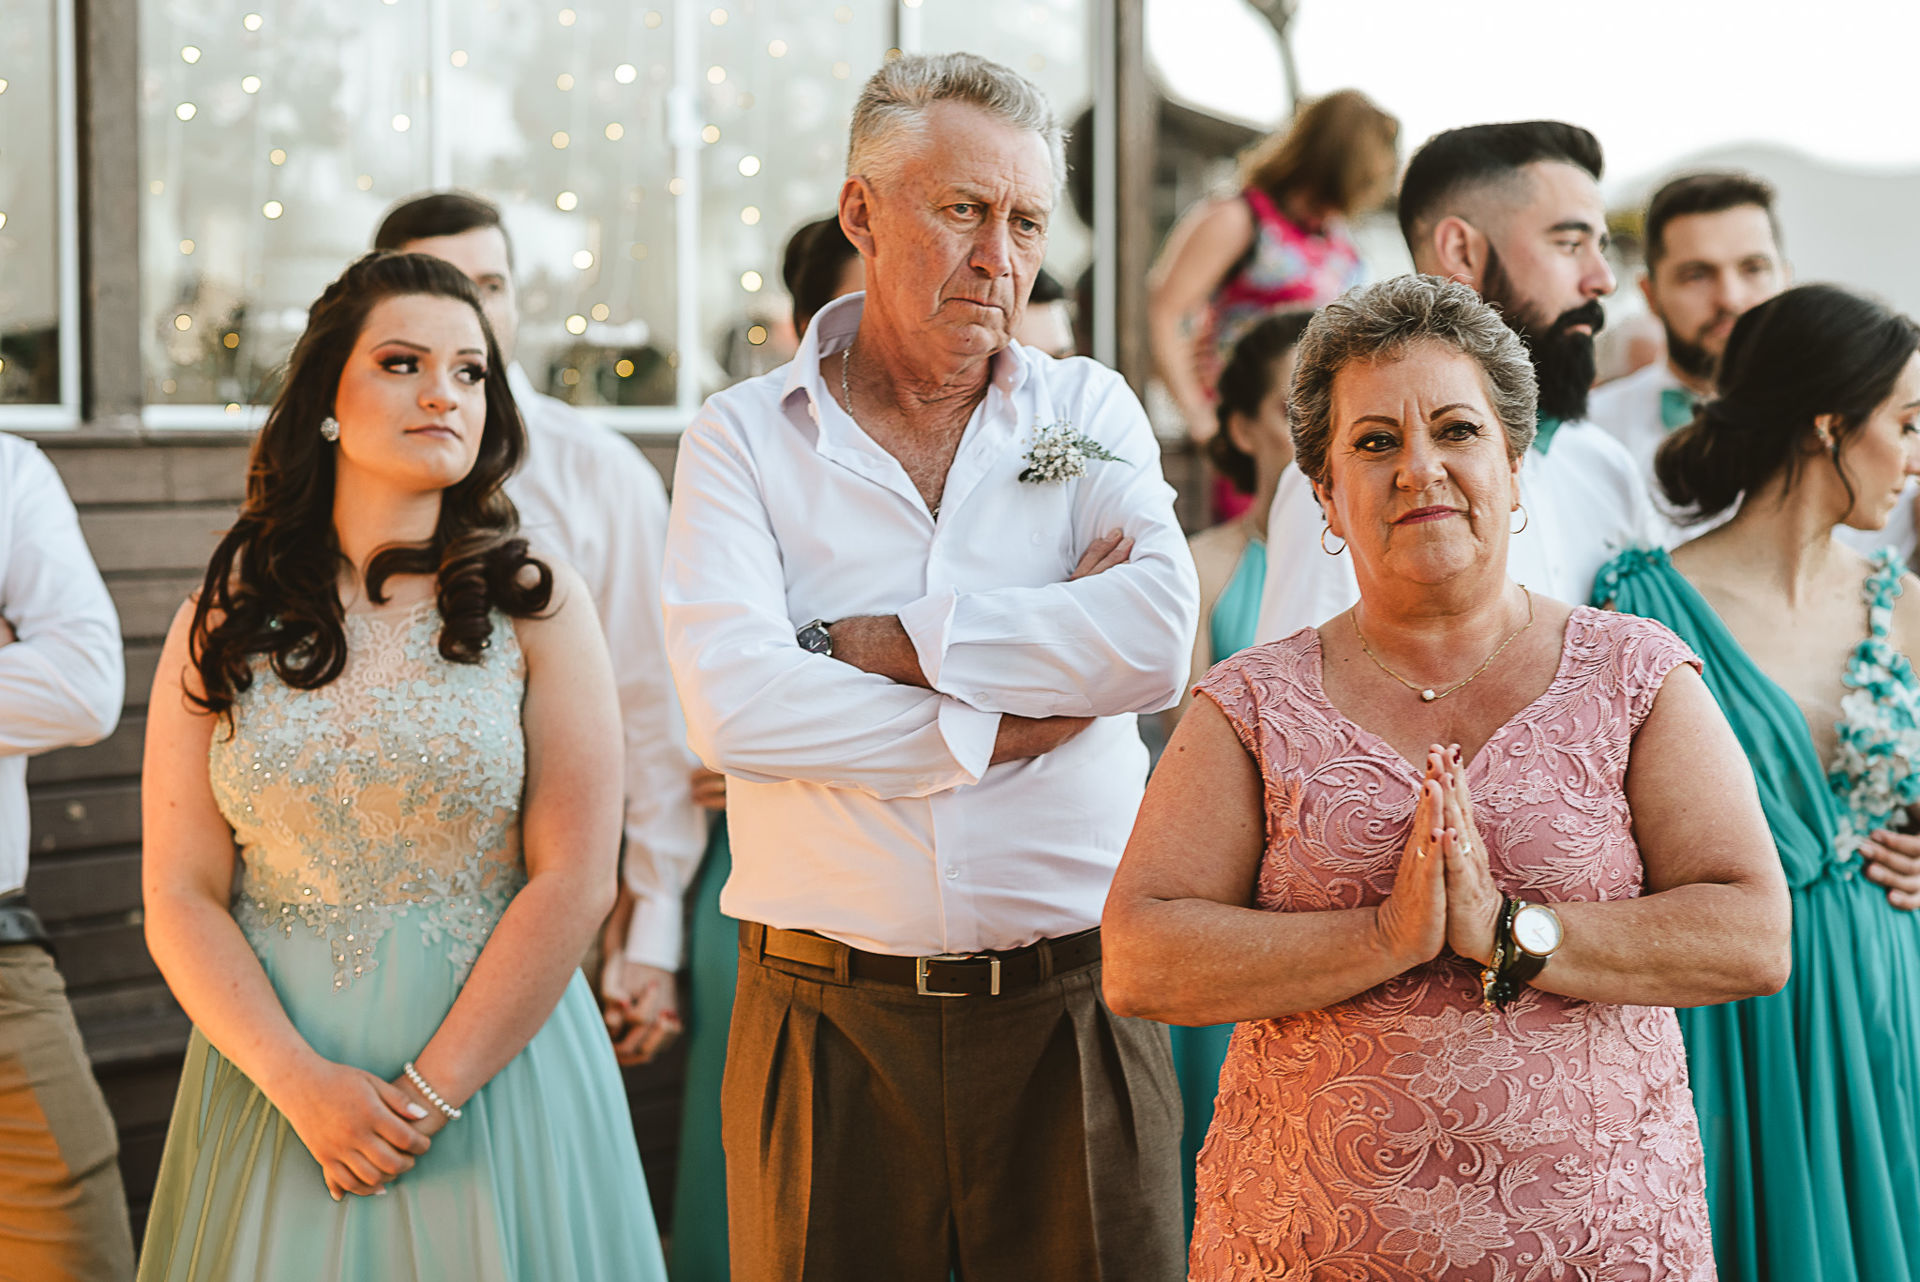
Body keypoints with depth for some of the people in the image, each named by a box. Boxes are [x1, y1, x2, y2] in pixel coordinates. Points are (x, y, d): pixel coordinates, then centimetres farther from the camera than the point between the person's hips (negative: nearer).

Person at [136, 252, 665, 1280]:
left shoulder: (536, 606, -1)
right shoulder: (222, 625, 3)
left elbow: (575, 883, -7)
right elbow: (181, 899, -1)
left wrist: (425, 1095, -13)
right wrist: (301, 1084, -15)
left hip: (497, 1067, -1)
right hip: (272, 1075, 1)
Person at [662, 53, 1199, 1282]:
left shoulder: (1091, 411, 8)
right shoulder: (743, 437, 3)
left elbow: (1156, 642, -12)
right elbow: (734, 707, -14)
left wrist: (873, 641, -10)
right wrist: (1002, 725, -10)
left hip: (1072, 1005, 1)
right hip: (828, 1020, -1)